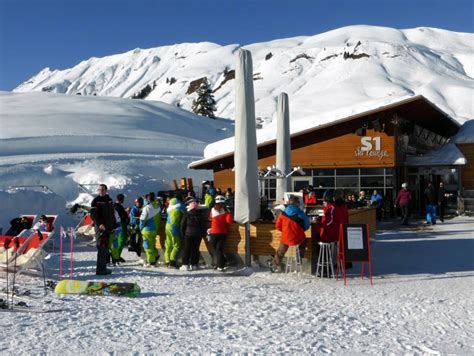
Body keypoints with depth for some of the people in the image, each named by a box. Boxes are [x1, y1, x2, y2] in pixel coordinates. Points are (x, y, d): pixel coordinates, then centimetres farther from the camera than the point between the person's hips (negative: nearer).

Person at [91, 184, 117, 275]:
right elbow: (93, 214, -11)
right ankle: (100, 269, -10)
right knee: (102, 248, -11)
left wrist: (114, 226, 16)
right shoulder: (96, 201, -3)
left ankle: (103, 267, 19)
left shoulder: (109, 200, 16)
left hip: (109, 227, 7)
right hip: (100, 227, -7)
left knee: (106, 248, 10)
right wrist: (99, 224, -23)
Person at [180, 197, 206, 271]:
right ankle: (194, 264, 7)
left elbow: (182, 226, -4)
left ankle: (185, 264, -2)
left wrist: (183, 234, 6)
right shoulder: (199, 215, 1)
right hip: (198, 235, 2)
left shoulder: (186, 215, -7)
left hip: (188, 235, -2)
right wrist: (202, 234, 13)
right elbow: (203, 225, 4)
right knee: (195, 249, 8)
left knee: (186, 249, 3)